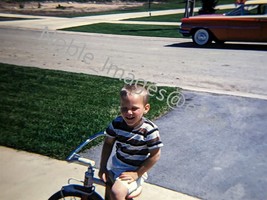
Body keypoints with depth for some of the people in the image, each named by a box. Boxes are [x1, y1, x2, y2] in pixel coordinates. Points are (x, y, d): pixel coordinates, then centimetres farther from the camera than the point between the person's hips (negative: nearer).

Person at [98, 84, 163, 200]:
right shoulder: (117, 123, -11)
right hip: (116, 167, 5)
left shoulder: (149, 130, -23)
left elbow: (155, 155, -16)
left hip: (135, 171, -5)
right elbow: (108, 143, 3)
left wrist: (137, 174, -16)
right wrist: (103, 167, -1)